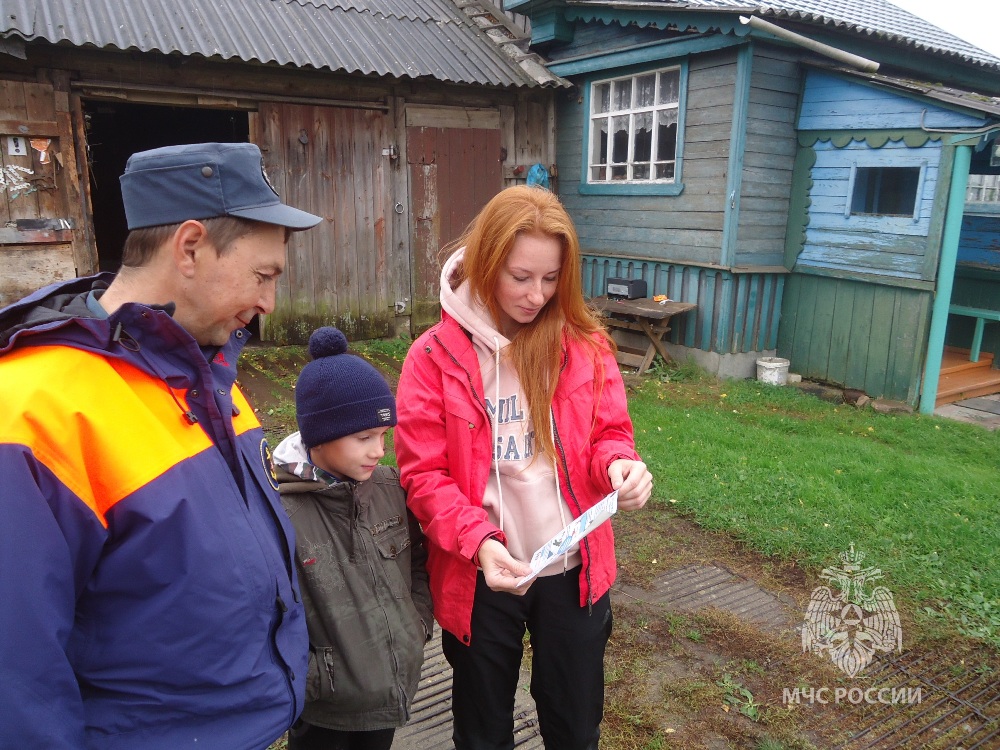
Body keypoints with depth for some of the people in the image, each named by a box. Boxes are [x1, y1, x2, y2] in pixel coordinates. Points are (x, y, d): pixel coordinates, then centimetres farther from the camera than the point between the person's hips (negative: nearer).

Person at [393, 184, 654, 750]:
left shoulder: (586, 344, -6)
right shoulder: (435, 357, -12)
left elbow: (608, 433, 1)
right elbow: (423, 474, -12)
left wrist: (620, 464, -22)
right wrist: (477, 541, -27)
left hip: (575, 570, 2)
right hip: (481, 576, -1)